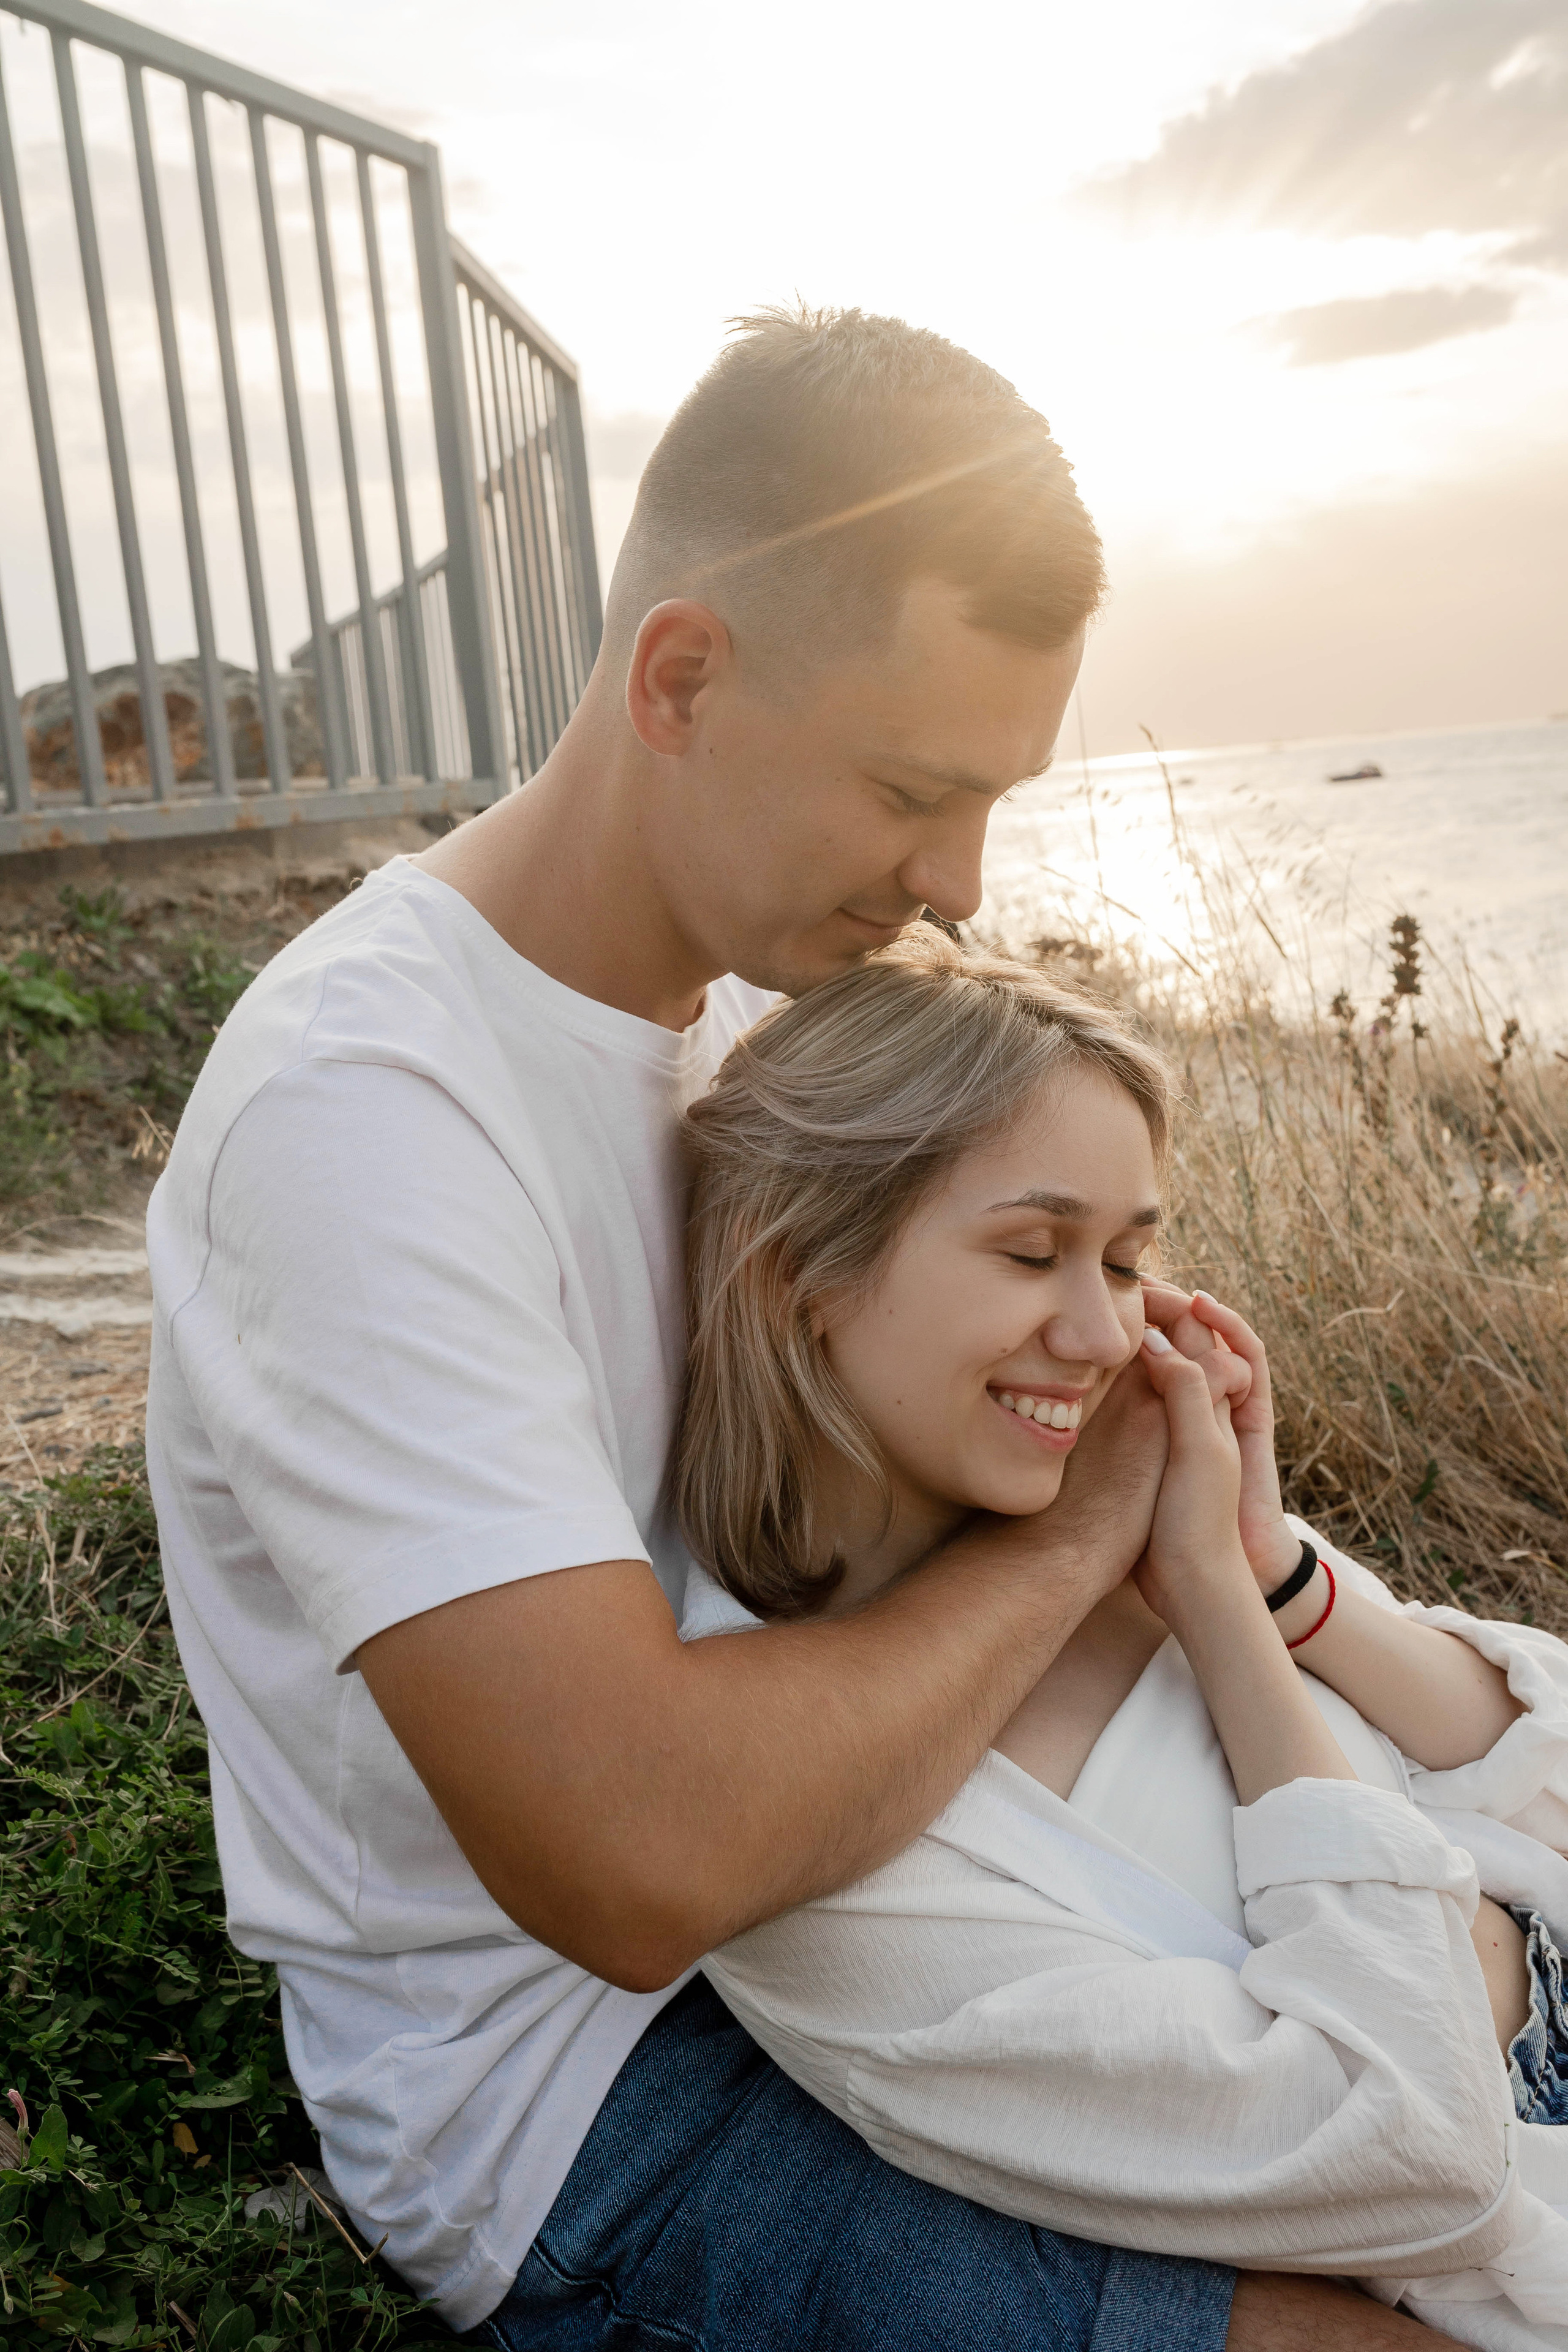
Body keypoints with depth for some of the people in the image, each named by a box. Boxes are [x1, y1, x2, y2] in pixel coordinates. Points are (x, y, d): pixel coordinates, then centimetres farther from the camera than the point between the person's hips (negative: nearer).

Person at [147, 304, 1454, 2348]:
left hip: (780, 1854, 8)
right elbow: (643, 1852, -36)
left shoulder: (743, 997, -2)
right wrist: (1074, 1530, -23)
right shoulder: (361, 1104, -30)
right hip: (547, 2069, -7)